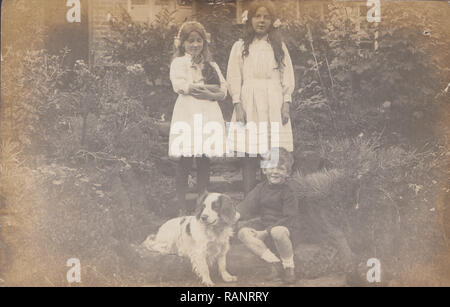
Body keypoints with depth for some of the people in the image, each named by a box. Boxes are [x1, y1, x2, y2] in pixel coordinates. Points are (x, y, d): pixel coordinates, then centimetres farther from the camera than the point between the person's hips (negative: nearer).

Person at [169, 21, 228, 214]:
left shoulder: (211, 65, 21)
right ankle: (183, 207, 1)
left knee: (204, 162, 3)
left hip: (208, 113, 4)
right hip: (187, 112, -4)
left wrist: (197, 88, -8)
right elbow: (180, 85, -8)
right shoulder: (179, 62, 10)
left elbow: (223, 90, 9)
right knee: (185, 162, -5)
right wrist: (209, 87, -3)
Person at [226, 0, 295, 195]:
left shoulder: (279, 46, 13)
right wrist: (238, 104, -7)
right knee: (249, 155, -4)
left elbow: (287, 77, 9)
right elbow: (234, 78, 4)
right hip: (249, 105, -1)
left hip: (273, 106, 1)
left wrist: (286, 104, -2)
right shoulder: (240, 46, 9)